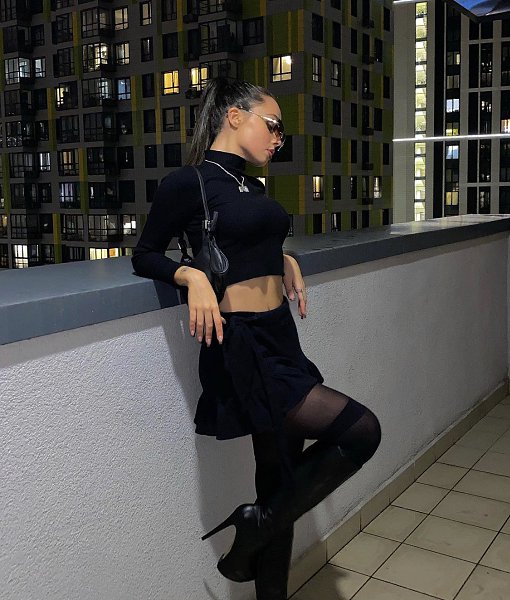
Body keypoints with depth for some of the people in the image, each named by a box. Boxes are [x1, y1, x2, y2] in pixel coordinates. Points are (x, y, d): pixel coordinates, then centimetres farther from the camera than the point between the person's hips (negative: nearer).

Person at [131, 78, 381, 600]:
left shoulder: (252, 185, 14)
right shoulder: (188, 182, -8)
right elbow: (145, 255, -2)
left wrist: (285, 261, 12)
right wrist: (193, 276, -19)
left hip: (280, 336, 8)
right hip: (240, 345, -8)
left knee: (283, 470, 14)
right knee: (360, 431, -13)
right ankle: (255, 529, 5)